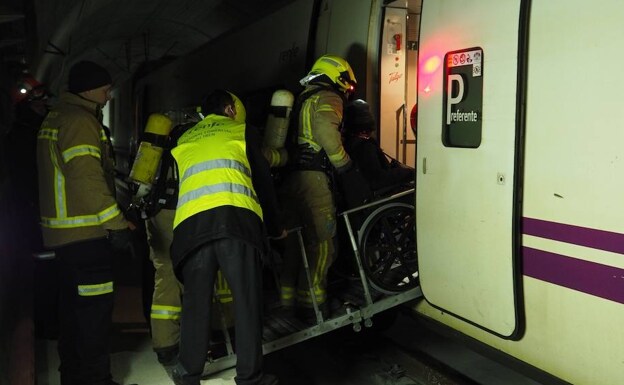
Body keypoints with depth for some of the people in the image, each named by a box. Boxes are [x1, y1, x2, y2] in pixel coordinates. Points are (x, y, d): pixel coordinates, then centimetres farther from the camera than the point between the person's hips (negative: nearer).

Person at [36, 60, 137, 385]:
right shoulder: (80, 121, -14)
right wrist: (116, 223, -20)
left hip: (62, 230, 10)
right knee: (95, 306, -4)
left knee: (73, 304, 17)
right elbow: (88, 178, -23)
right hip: (86, 230, -10)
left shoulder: (54, 119, 18)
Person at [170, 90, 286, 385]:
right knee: (247, 300, 4)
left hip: (190, 221, 3)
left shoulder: (184, 140, 33)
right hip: (236, 216, -3)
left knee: (196, 302, 12)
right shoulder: (242, 130, 24)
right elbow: (263, 181, 21)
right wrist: (275, 227, 30)